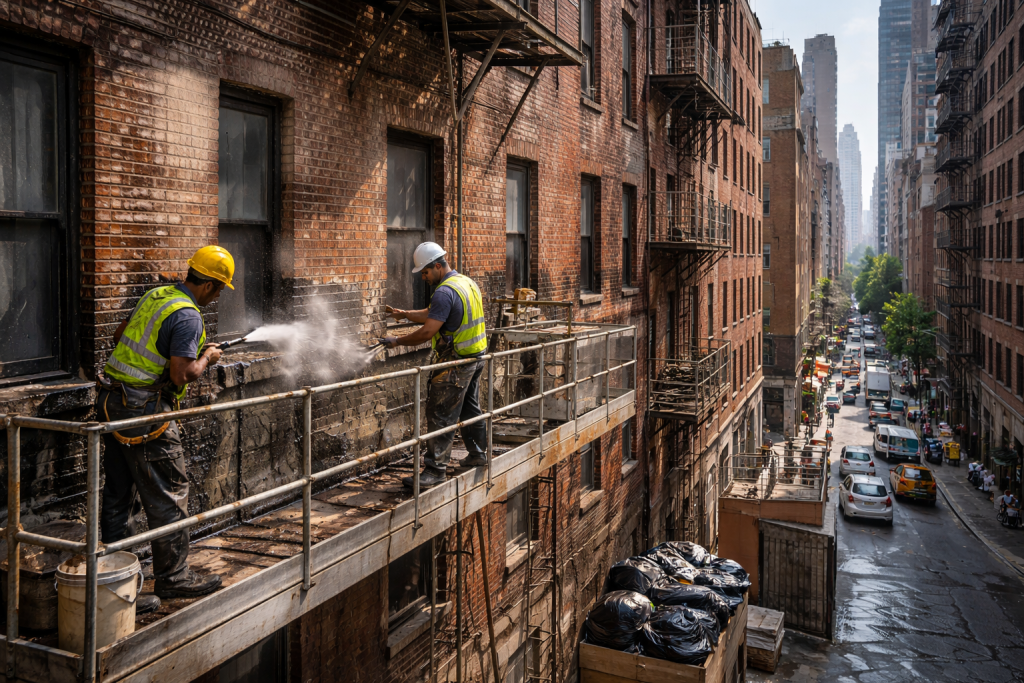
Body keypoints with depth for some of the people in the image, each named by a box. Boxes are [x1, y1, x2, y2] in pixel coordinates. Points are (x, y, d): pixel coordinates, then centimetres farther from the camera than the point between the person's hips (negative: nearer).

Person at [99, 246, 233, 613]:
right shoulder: (188, 316, -16)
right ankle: (173, 577, 16)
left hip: (113, 402, 9)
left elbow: (119, 335, 24)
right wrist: (206, 359, -4)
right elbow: (181, 375, -22)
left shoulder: (156, 295, 12)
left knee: (118, 496, 13)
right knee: (168, 497, 4)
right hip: (145, 413, -9)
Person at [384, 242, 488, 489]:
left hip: (455, 363, -10)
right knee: (470, 409, 22)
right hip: (475, 357, 10)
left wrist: (397, 341, -11)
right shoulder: (467, 282, 12)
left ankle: (435, 470, -3)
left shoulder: (445, 291, -20)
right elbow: (433, 315, 20)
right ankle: (478, 453, 35)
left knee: (440, 416, -5)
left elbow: (427, 332, -23)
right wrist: (405, 315, 15)